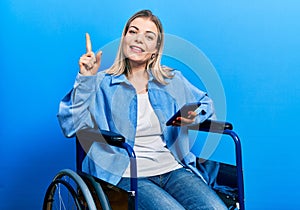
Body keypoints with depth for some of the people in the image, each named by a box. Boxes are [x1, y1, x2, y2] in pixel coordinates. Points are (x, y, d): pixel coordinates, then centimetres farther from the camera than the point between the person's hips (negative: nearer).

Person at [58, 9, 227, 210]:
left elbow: (206, 103, 28)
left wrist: (194, 116, 5)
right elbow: (72, 127, -8)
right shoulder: (102, 84, 4)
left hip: (173, 169, 4)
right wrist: (84, 79, -15)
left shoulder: (173, 81, 14)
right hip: (127, 175, -3)